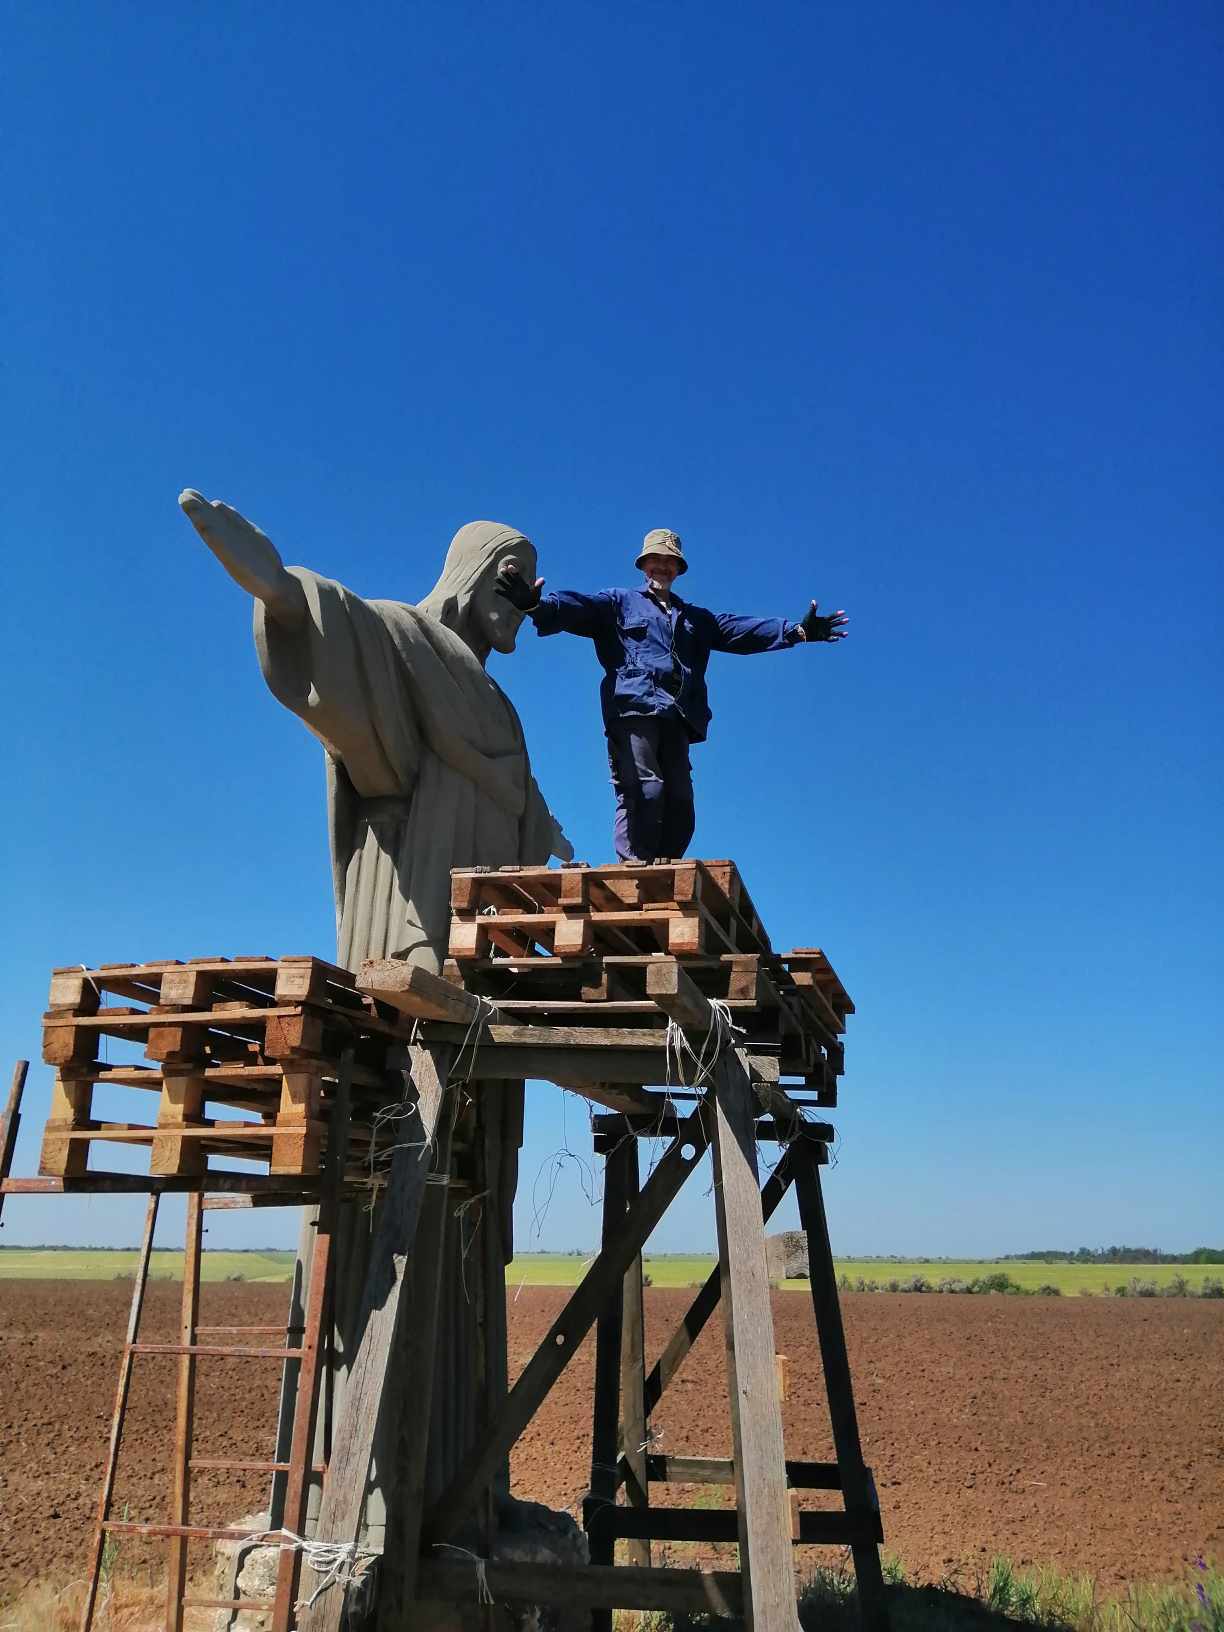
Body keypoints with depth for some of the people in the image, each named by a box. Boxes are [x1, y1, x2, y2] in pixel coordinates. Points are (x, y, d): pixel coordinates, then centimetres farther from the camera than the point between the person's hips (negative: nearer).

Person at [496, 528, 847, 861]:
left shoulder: (697, 617, 32)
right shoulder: (619, 602, 19)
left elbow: (741, 630, 20)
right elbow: (577, 607, 1)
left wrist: (797, 630, 5)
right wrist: (537, 604, -22)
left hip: (676, 719, 5)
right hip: (633, 709, -5)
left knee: (679, 802, -4)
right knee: (644, 791, -20)